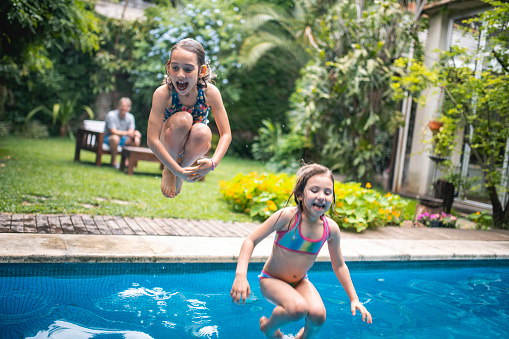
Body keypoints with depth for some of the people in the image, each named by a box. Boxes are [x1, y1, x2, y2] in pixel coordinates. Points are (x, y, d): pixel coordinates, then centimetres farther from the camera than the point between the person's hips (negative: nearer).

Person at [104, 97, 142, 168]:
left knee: (136, 140, -18)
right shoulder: (111, 115, -18)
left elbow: (131, 132, -8)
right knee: (115, 138, -39)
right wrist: (126, 133, -37)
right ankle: (113, 161, -22)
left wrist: (135, 133, -33)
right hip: (108, 138, -5)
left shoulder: (130, 117, -2)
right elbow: (113, 131, -25)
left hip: (122, 139, 5)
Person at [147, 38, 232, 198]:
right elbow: (152, 140, -31)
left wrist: (213, 163, -37)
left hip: (194, 144, 1)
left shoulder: (210, 92, -24)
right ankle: (169, 171, -8)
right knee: (183, 119, -33)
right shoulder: (163, 94, -28)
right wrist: (176, 170, -34)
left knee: (202, 131, -34)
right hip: (169, 143, -1)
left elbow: (226, 134, -21)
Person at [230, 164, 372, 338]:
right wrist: (241, 275, -34)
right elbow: (251, 241, -21)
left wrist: (354, 299, 4)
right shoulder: (287, 216, -26)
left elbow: (339, 266, 4)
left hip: (300, 281, 4)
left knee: (318, 315, -23)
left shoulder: (331, 228, -12)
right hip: (272, 279, -4)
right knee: (298, 308, -32)